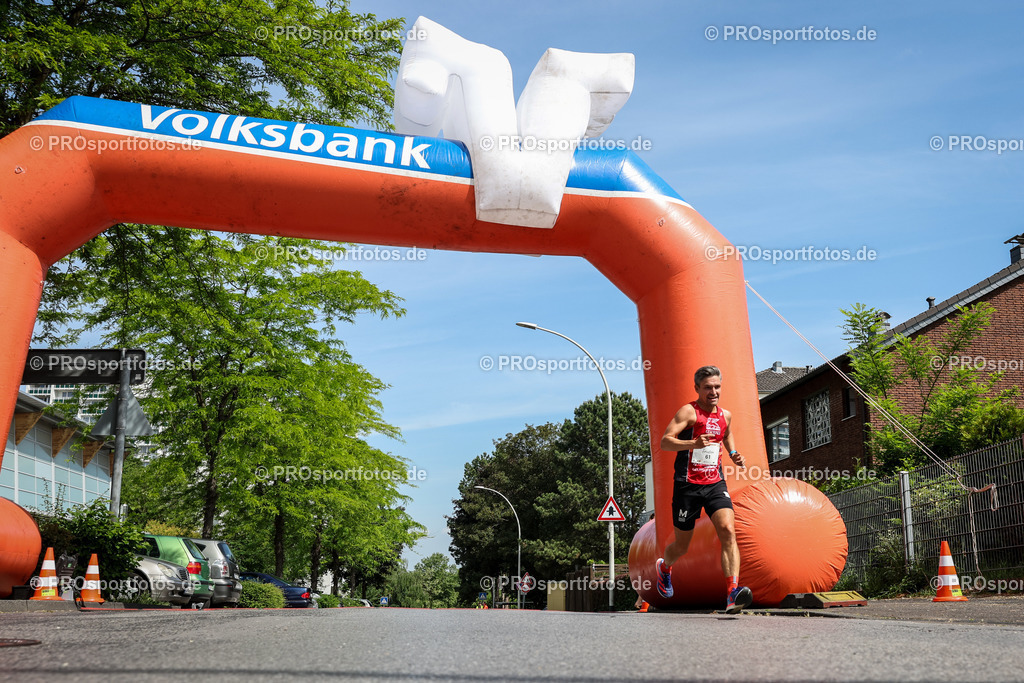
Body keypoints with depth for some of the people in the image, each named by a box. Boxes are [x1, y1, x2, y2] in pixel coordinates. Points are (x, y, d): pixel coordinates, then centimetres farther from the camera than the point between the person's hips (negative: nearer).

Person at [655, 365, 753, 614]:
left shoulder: (725, 415, 11)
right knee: (682, 545, 9)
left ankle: (733, 594, -28)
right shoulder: (689, 412, -9)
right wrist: (693, 443, -36)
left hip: (715, 483, 4)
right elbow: (665, 442, -19)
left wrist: (733, 454, 14)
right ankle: (664, 567, 44)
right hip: (687, 485, -4)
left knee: (728, 531, -21)